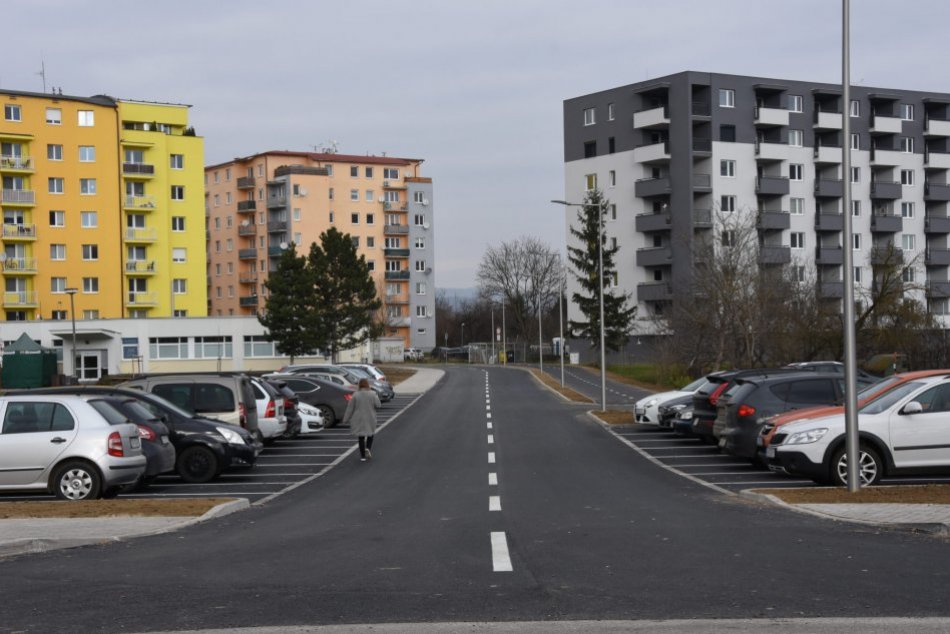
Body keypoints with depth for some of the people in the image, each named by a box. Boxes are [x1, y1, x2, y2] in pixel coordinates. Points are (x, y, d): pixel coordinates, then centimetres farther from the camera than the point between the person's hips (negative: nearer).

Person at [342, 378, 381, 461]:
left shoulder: (355, 395, -9)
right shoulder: (372, 394, -8)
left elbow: (350, 408, -5)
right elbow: (377, 405, -10)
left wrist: (346, 420, 2)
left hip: (359, 420, 0)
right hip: (370, 419, 0)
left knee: (361, 437, 9)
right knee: (370, 434, 20)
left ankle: (362, 456, 8)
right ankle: (368, 448, -5)